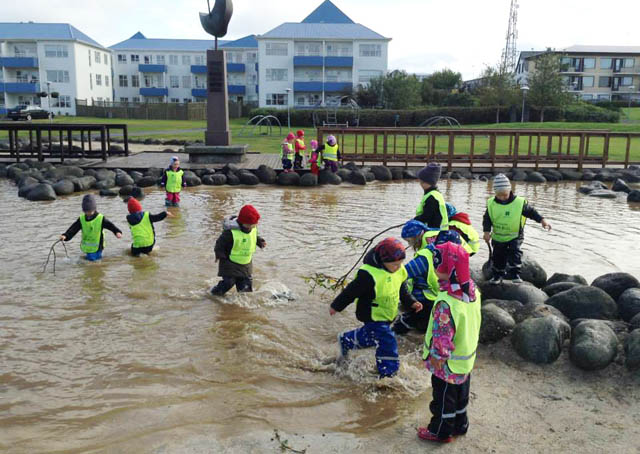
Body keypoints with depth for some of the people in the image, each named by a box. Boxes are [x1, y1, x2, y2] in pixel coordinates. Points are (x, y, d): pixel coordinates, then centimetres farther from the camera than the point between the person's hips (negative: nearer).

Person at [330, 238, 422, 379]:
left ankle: (346, 341, 50)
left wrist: (411, 303, -2)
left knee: (371, 336, 26)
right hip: (373, 316, -8)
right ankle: (387, 373, 3)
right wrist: (336, 307, -9)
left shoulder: (399, 271, -6)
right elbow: (351, 291, -20)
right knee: (387, 343, -12)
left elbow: (402, 290, 12)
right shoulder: (369, 275, -31)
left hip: (388, 315, 8)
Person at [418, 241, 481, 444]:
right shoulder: (472, 289, -9)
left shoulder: (446, 302, -37)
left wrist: (436, 358, -15)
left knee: (443, 398, 15)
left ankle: (441, 431, 35)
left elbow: (443, 336, -30)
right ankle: (460, 424, 46)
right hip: (467, 359, 8)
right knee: (461, 394, 27)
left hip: (448, 364, -7)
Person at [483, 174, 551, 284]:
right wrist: (487, 231, -17)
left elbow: (531, 212, -9)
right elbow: (487, 219, -5)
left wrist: (542, 220, -20)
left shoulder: (519, 202, -16)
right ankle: (498, 274, 29)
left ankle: (515, 274, -5)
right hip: (498, 237, 2)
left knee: (515, 252, -15)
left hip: (515, 236, -2)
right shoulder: (491, 204, -11)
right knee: (498, 256, 11)